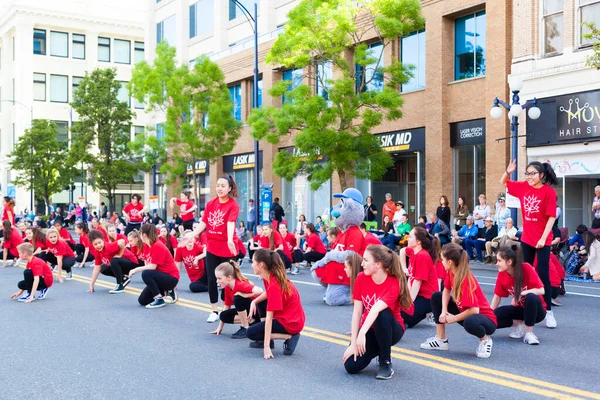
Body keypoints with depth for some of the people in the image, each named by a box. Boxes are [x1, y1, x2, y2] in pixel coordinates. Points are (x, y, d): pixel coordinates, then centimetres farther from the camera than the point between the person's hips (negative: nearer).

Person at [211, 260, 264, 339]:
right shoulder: (227, 288, -2)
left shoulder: (241, 285, -27)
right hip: (246, 310, 8)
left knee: (238, 298, -30)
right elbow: (227, 307, 7)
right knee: (224, 315, -6)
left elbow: (260, 291, -43)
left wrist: (243, 295, -29)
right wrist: (220, 327, 6)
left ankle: (246, 329, -17)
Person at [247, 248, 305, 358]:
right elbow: (268, 293, 19)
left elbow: (269, 317, -29)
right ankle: (265, 338, 13)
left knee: (251, 333, -2)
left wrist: (266, 346, -27)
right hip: (294, 317, 9)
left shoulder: (274, 286, -28)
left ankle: (289, 337, -7)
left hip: (291, 323, -9)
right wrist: (254, 302, -1)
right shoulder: (270, 277, -3)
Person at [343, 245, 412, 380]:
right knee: (351, 366, -19)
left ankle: (386, 363, -17)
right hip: (369, 329, 4)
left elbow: (376, 309, -42)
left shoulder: (394, 284, -25)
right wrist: (353, 343, -18)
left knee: (383, 315, -39)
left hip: (391, 329, -4)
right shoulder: (361, 278, -11)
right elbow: (357, 312, -12)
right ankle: (377, 349, 15)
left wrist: (362, 333, -55)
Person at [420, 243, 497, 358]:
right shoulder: (451, 272, -7)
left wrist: (454, 318, -19)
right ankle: (441, 340, 5)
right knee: (436, 296, 2)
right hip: (464, 312, 9)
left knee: (469, 322, -44)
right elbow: (446, 290, 8)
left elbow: (474, 310, -34)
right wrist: (444, 311, -9)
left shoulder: (466, 280, -31)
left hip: (485, 319, -9)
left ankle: (485, 340, -6)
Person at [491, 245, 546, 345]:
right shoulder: (501, 273, -9)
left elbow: (541, 291, -24)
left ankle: (529, 333, -21)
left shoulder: (526, 268, -22)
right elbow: (497, 297, -1)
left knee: (532, 297, -39)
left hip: (535, 311, -4)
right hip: (520, 309, 4)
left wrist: (520, 294, -31)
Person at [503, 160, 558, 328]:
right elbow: (503, 182, 15)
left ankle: (548, 311, 4)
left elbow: (551, 217, -14)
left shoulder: (549, 192, -13)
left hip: (542, 240, -5)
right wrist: (508, 172, -7)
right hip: (526, 238, 5)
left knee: (542, 274, -4)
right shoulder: (523, 187, 2)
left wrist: (543, 238, -18)